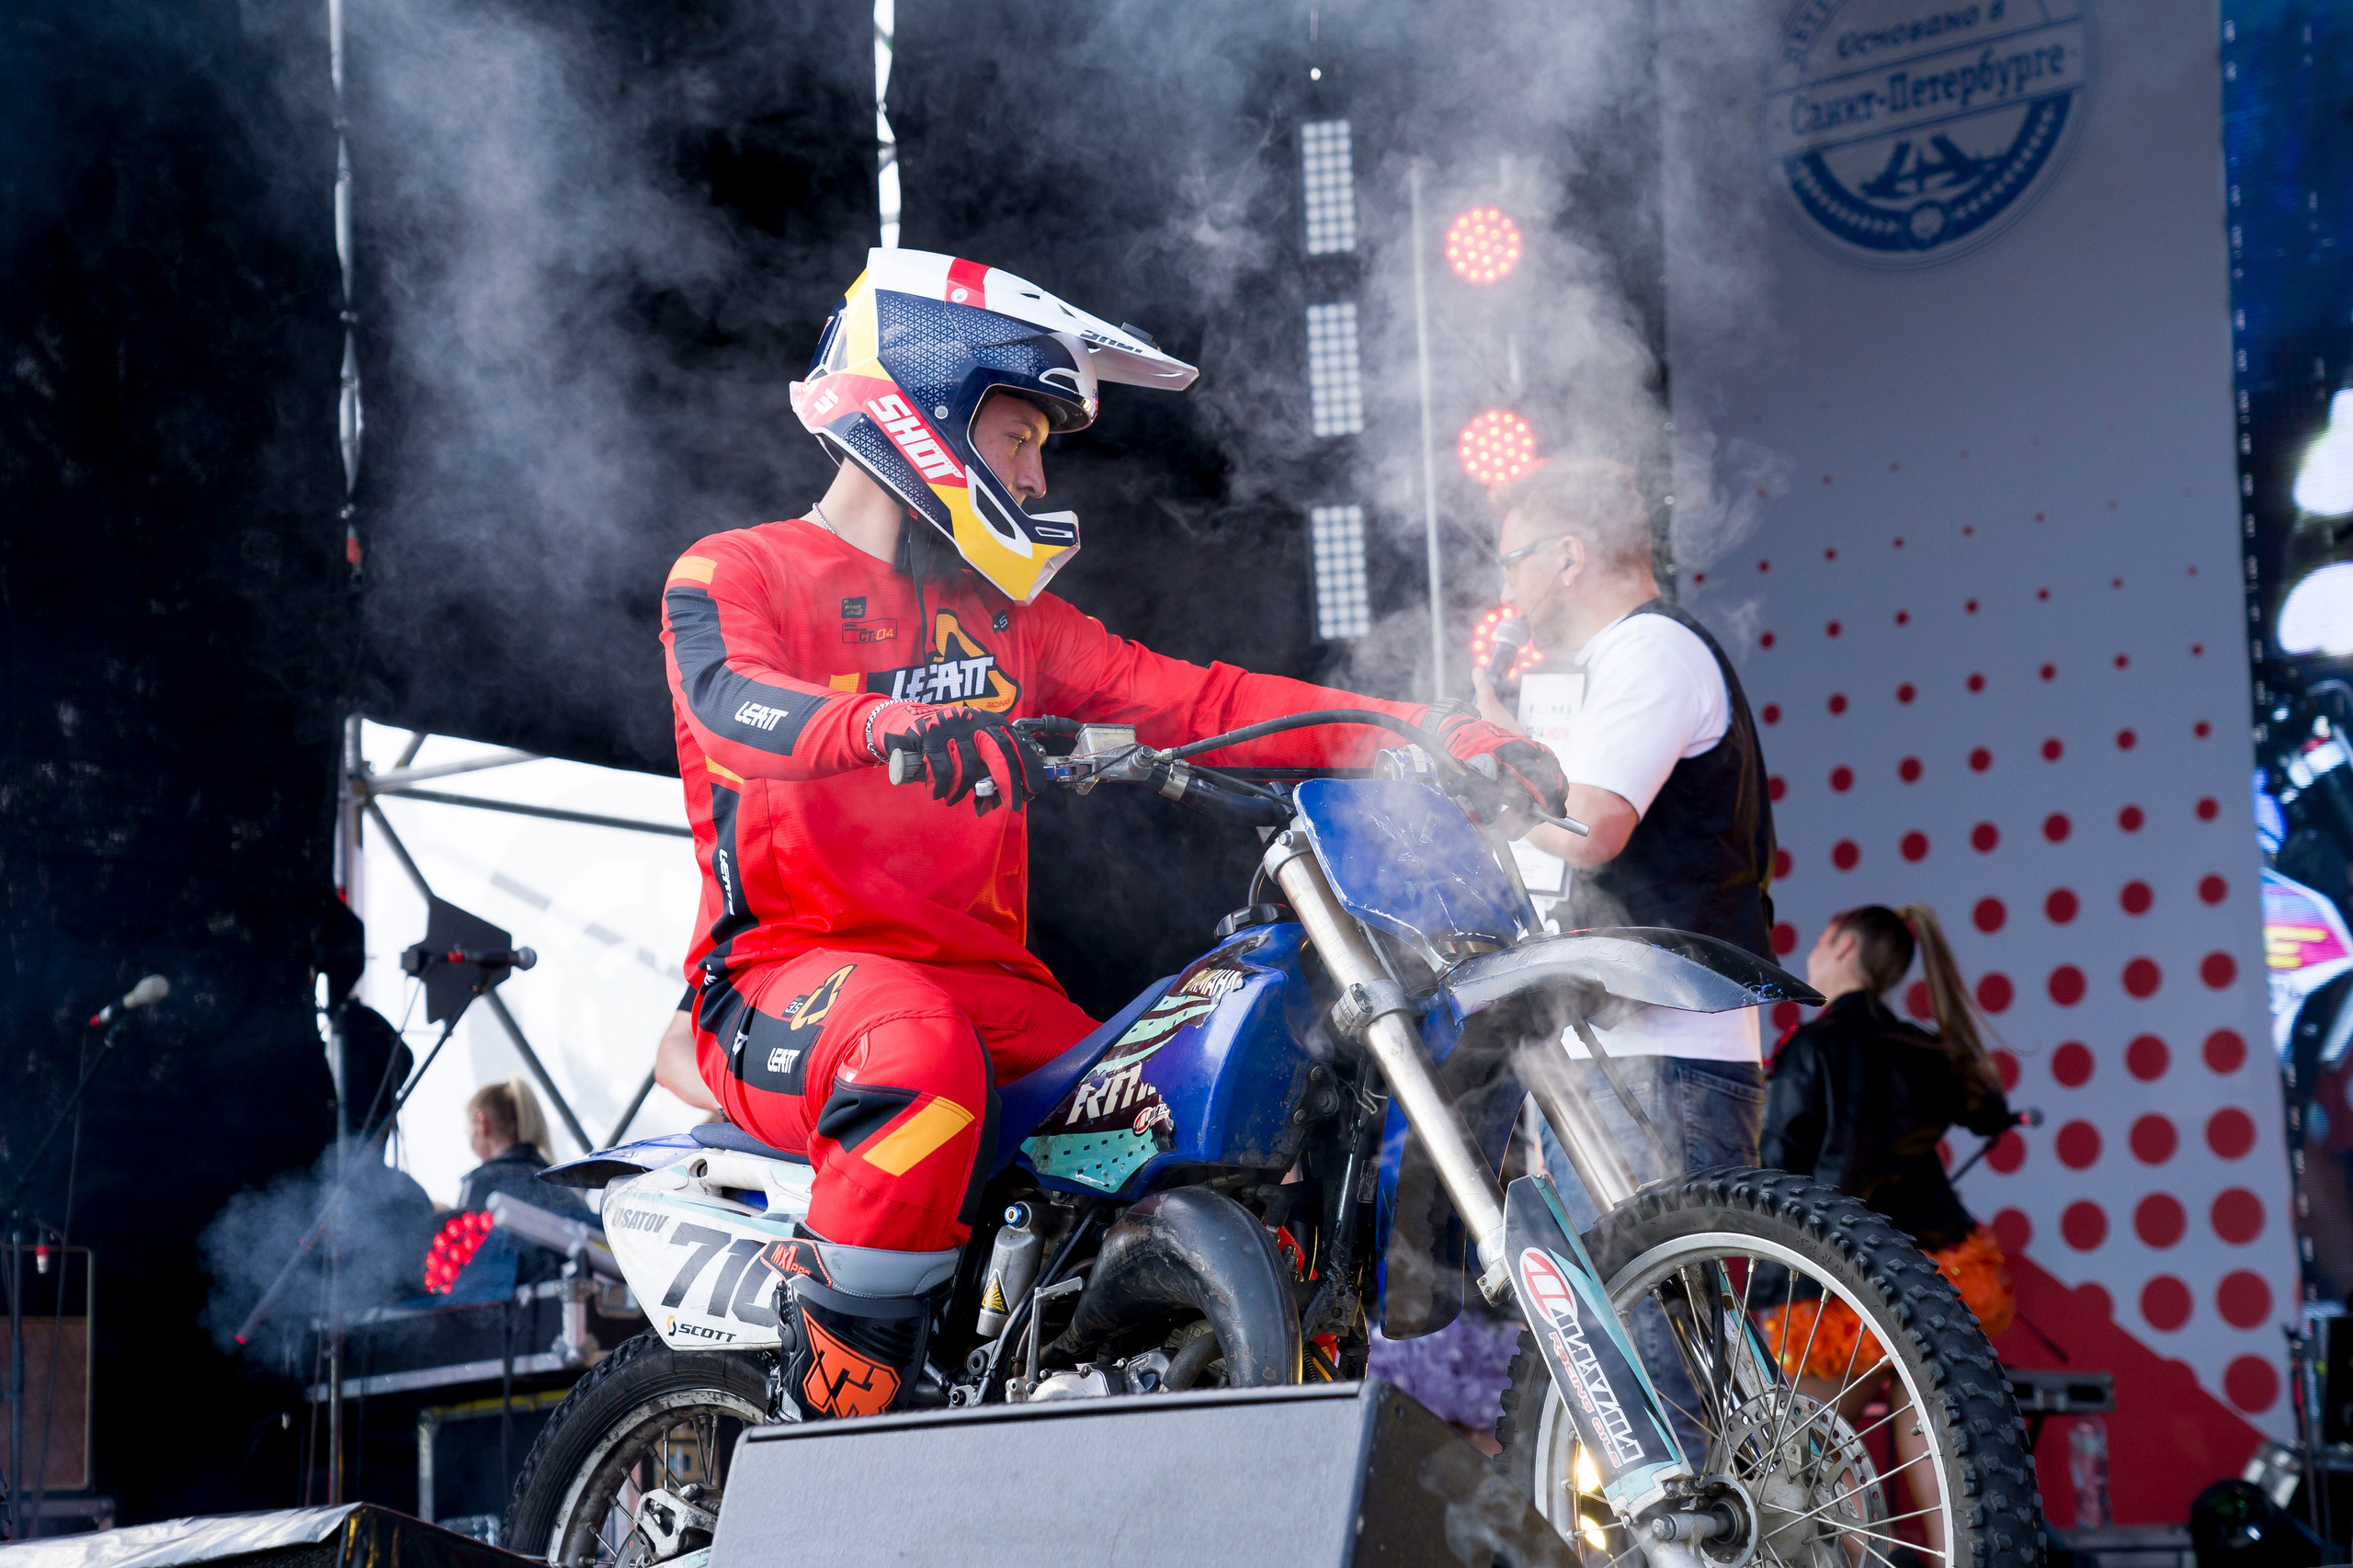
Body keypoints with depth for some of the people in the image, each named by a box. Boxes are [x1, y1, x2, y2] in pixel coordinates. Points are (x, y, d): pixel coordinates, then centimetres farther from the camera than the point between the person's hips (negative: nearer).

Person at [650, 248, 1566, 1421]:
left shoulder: (1005, 612, 24)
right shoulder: (732, 575, 3)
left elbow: (1194, 702, 15)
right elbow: (731, 701, -20)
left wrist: (1442, 737, 4)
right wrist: (883, 723, -43)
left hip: (990, 989, 7)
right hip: (792, 970, -6)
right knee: (915, 1051, -39)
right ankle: (839, 1391, -27)